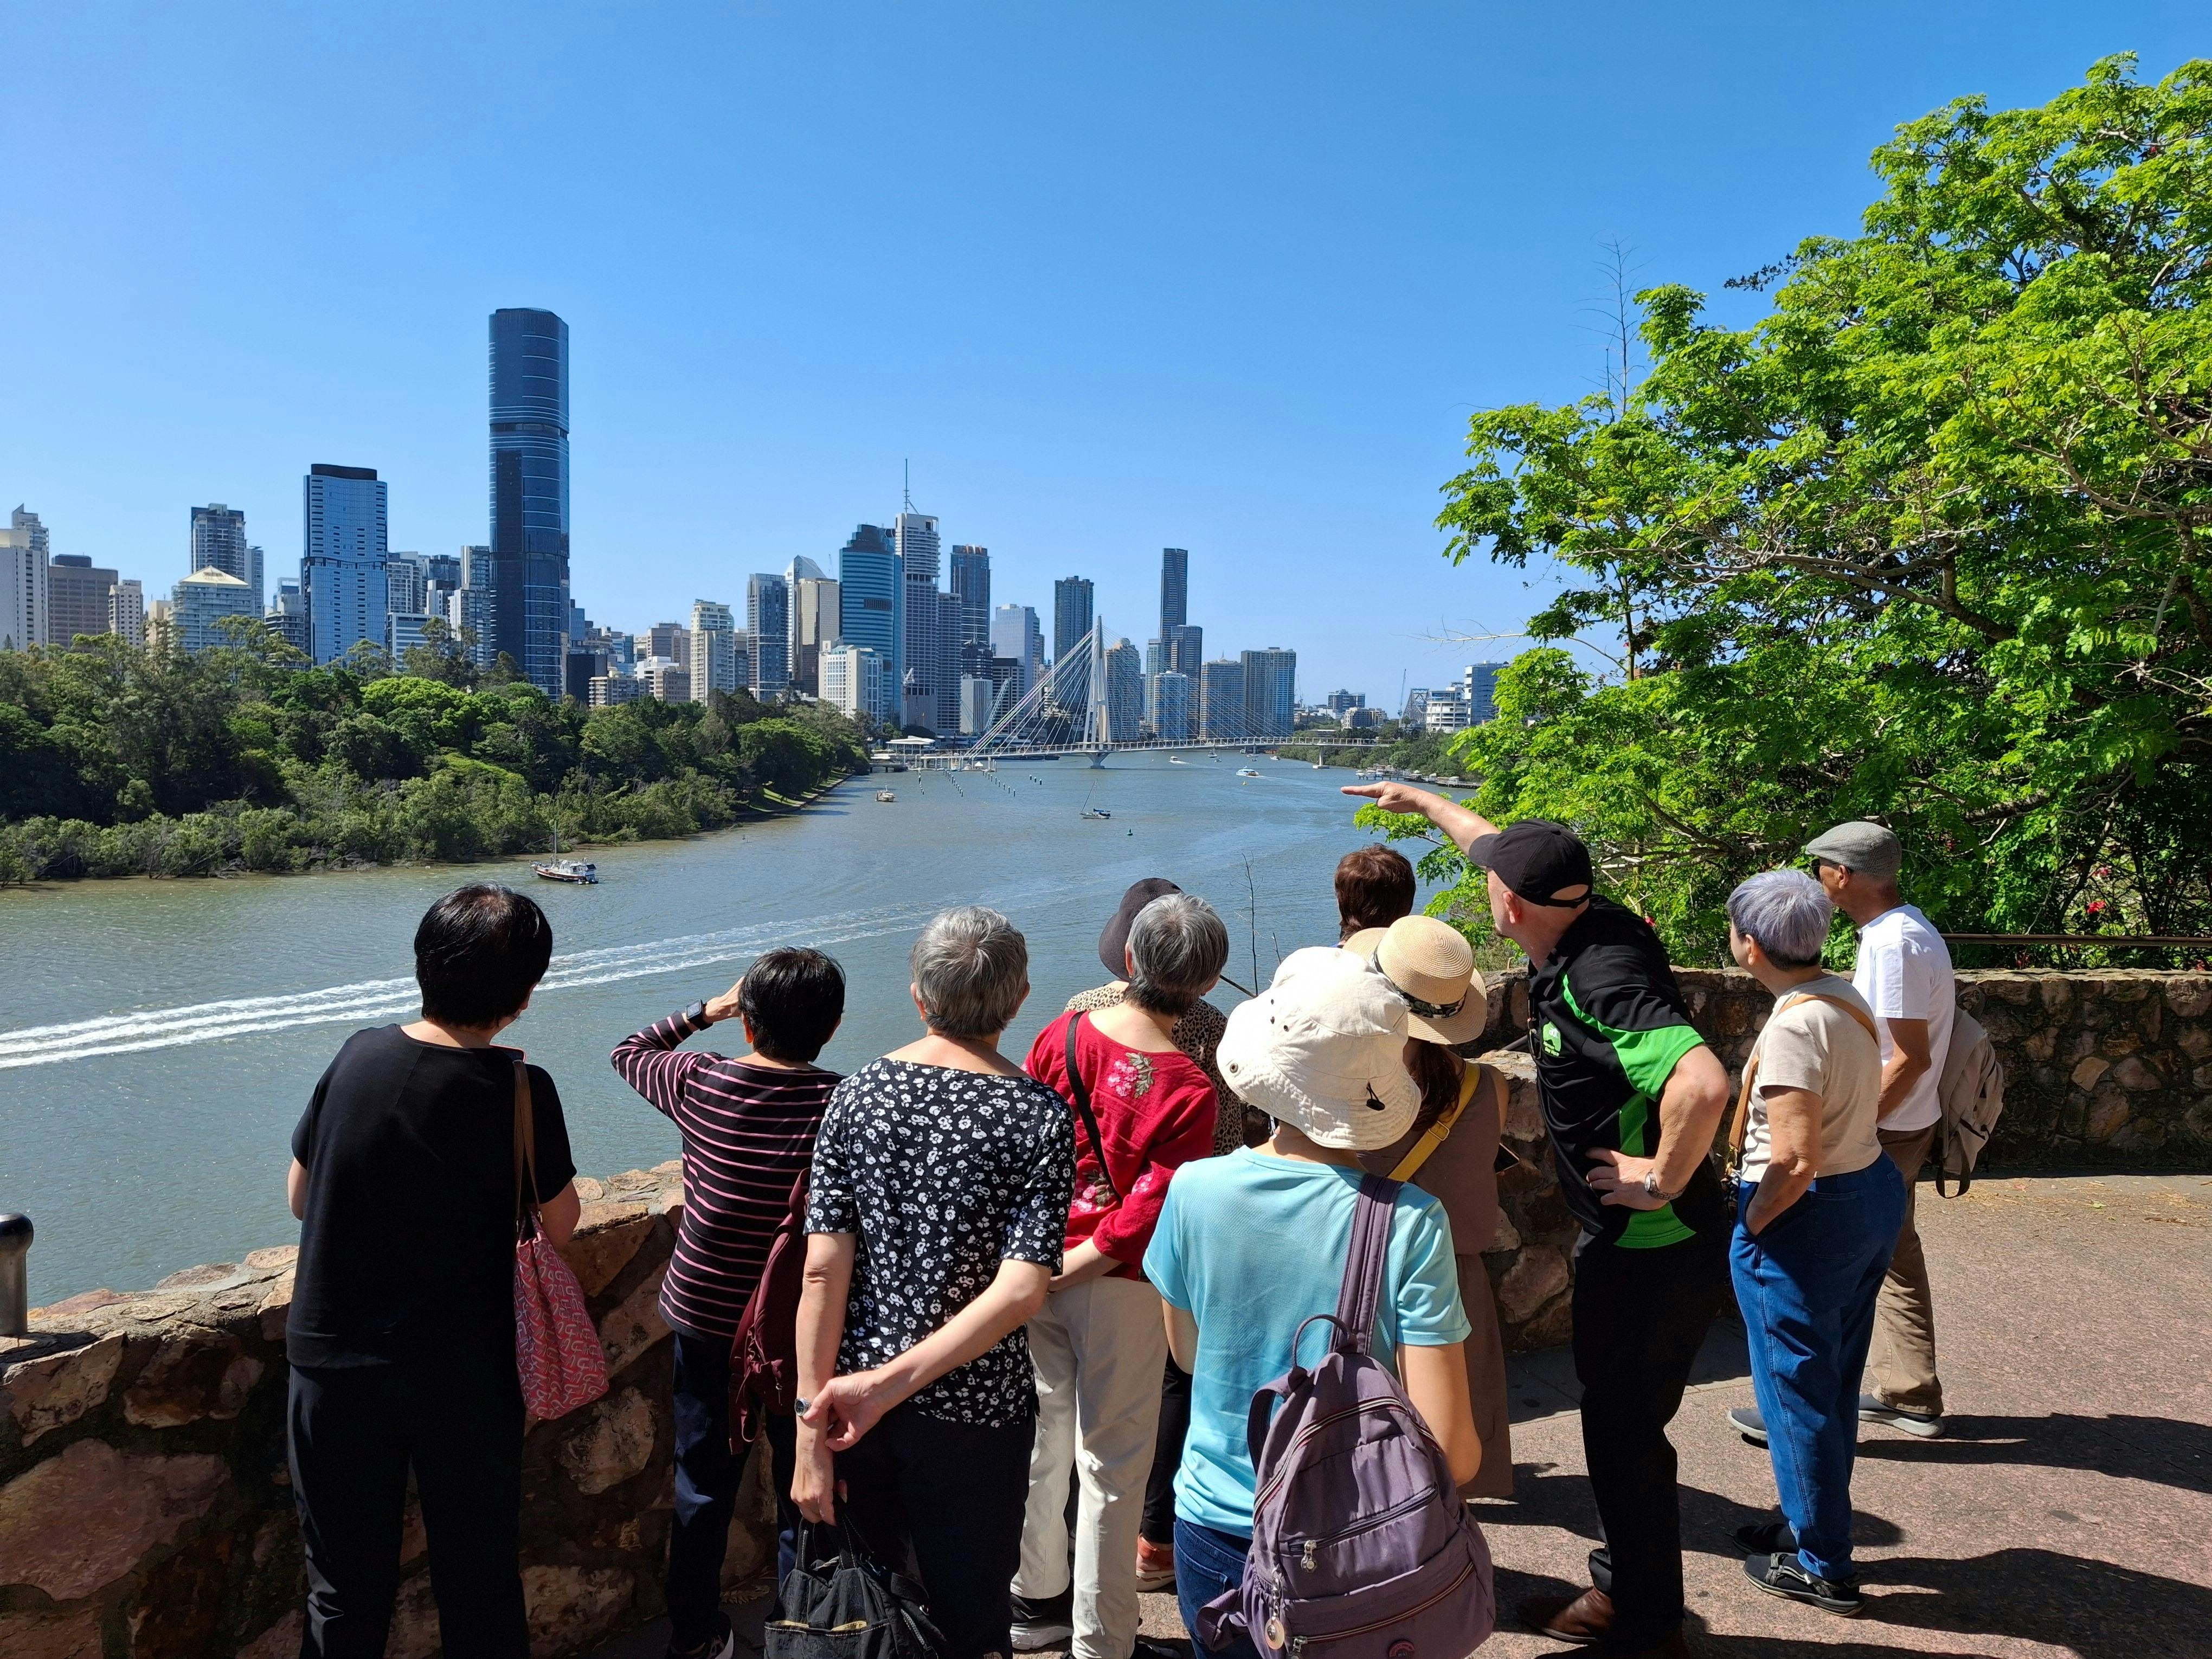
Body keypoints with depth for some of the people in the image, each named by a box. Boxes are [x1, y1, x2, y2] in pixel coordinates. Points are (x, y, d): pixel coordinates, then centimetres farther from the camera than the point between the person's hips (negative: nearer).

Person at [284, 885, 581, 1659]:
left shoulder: (357, 1057, -8)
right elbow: (560, 1224, -6)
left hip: (335, 1365, 3)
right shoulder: (520, 1089, -19)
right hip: (464, 1377, -3)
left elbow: (301, 1198, 5)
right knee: (480, 1584, 15)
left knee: (346, 1593, 17)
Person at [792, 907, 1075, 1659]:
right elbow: (1021, 1290, -23)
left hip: (855, 1403, 3)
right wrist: (894, 1384, -20)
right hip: (972, 1413, -3)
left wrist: (812, 1428, -7)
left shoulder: (856, 1093, -7)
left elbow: (823, 1269, -10)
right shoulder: (1039, 1116, -13)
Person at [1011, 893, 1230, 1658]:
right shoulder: (1189, 1091, -20)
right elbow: (1139, 1222, -22)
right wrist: (1057, 1275, -12)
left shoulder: (1062, 1034, -8)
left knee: (1043, 1437, 21)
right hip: (1117, 1286, -5)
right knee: (1111, 1464, 11)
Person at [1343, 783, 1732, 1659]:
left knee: (1624, 1428, 8)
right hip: (1629, 1240, 9)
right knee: (1621, 1420, 23)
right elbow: (1505, 849, 17)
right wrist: (1422, 800, 28)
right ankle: (1626, 1586, 41)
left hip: (1649, 1249, -9)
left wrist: (1663, 1179, -28)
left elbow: (1702, 1082, -43)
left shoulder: (1601, 980, -30)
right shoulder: (1589, 926, -1)